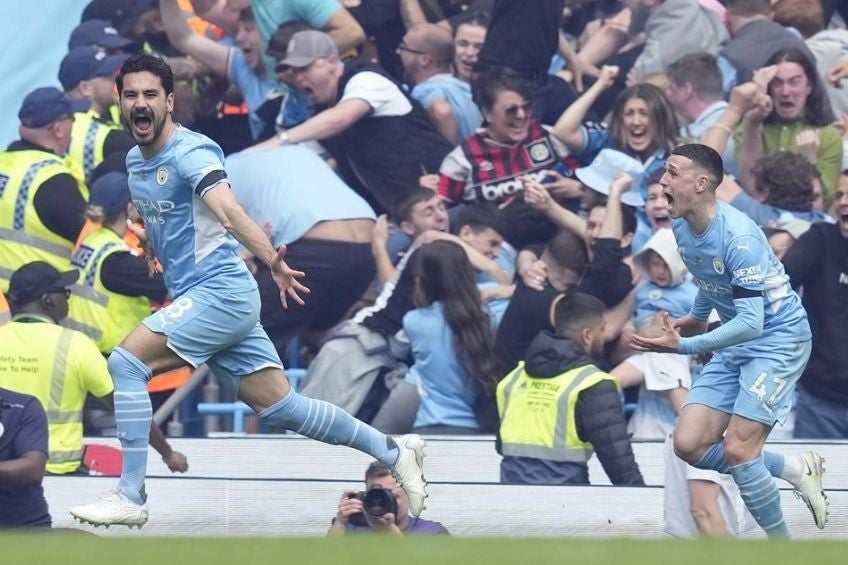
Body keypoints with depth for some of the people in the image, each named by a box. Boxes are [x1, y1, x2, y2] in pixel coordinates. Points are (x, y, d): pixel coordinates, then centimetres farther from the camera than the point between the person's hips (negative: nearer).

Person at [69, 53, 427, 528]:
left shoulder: (192, 152, -14)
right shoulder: (135, 161, 13)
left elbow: (228, 210, -32)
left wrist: (272, 260, -45)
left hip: (220, 291, -9)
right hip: (194, 294, 9)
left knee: (126, 362, -18)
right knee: (279, 406, 8)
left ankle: (130, 497, -15)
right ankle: (395, 452, 19)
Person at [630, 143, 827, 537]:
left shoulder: (738, 236, -26)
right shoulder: (682, 229, 0)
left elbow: (751, 323, -30)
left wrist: (684, 346, -35)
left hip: (778, 338, -9)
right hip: (734, 342, 9)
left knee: (737, 450, -18)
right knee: (688, 445, -3)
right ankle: (797, 469, 12)